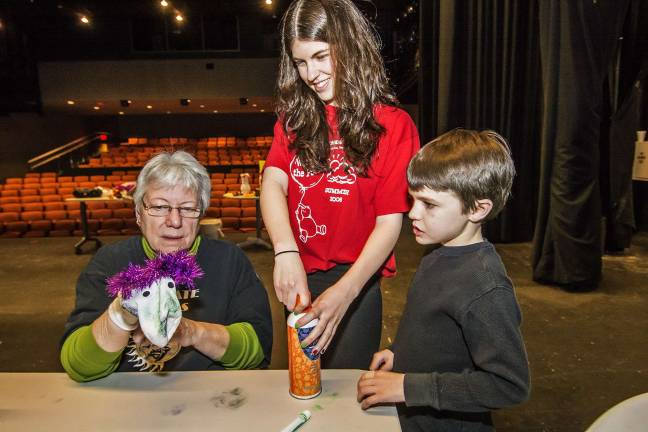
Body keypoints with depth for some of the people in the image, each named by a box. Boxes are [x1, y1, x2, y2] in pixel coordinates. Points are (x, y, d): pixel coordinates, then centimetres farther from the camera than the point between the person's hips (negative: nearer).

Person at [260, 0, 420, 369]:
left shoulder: (392, 124, -8)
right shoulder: (295, 117, 5)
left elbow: (390, 222, -12)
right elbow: (273, 182, -10)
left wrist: (345, 291, -24)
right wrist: (286, 253, -28)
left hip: (354, 282, -3)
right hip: (299, 276, 4)